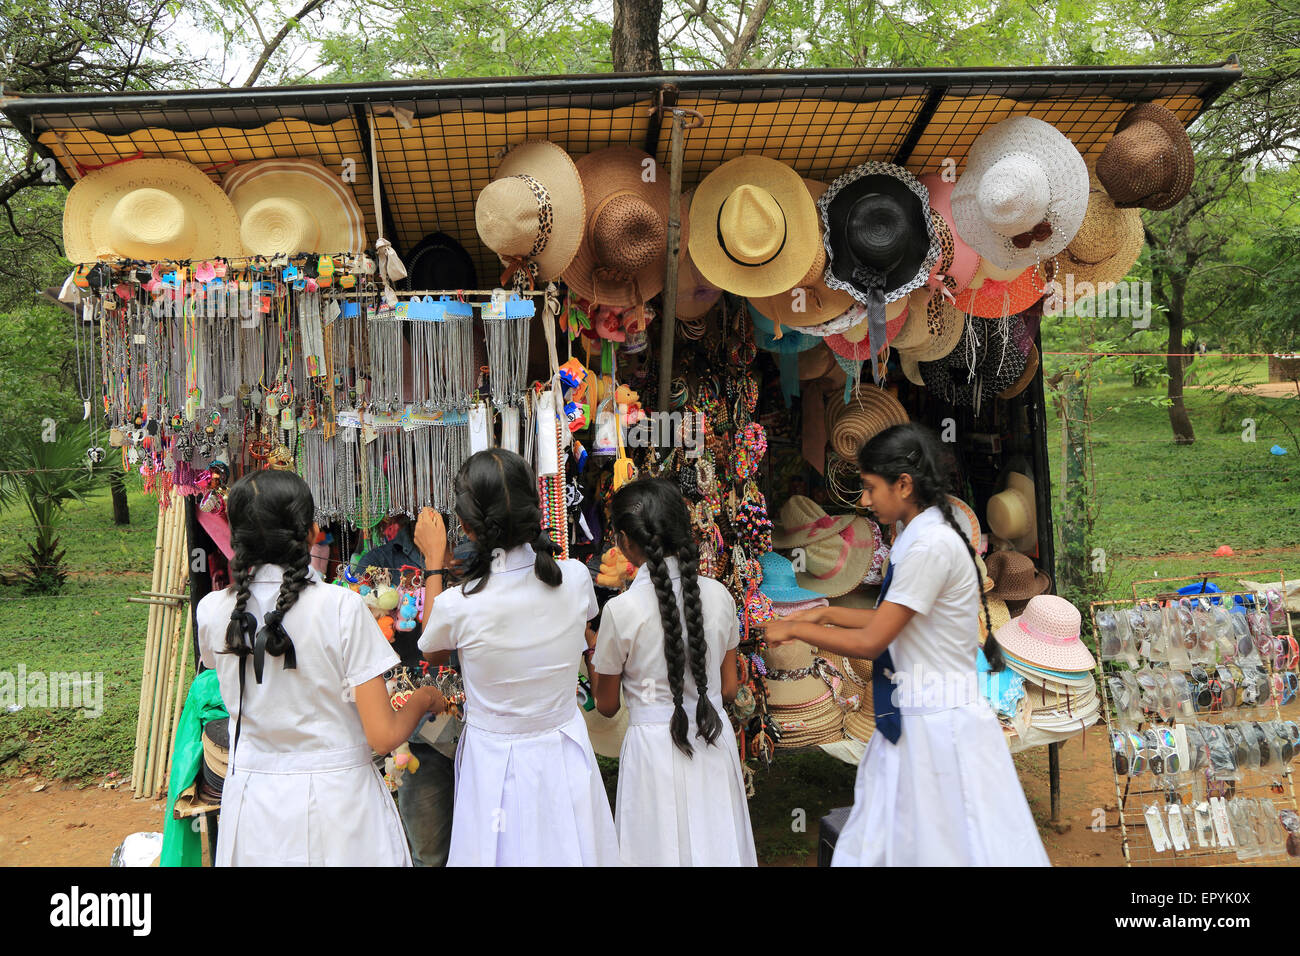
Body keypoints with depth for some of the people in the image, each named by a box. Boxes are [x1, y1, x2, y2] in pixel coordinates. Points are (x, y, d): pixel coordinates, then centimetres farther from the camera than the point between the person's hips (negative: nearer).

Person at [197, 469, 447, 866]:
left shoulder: (212, 611, -7)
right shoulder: (341, 606, -19)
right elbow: (383, 736, -18)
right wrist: (424, 699, 3)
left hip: (252, 810, 4)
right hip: (335, 802, -4)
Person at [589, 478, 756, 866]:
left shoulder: (621, 610, -16)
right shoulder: (718, 595, -5)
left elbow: (606, 705, -3)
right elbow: (730, 688, 5)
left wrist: (594, 654, 14)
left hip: (654, 744, -4)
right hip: (714, 744, 4)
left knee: (661, 849, 13)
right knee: (715, 847, 18)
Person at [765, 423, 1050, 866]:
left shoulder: (932, 546, -21)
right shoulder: (920, 538, 9)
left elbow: (870, 641, -18)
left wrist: (794, 629, -7)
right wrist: (827, 614, 14)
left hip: (939, 724, -9)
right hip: (912, 718, 10)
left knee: (953, 848, 3)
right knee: (876, 844, 14)